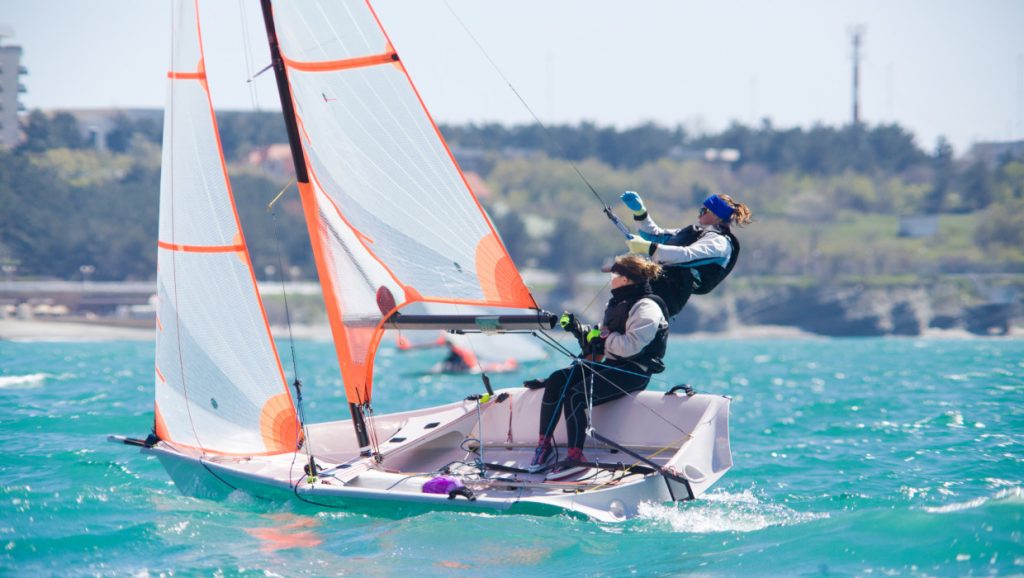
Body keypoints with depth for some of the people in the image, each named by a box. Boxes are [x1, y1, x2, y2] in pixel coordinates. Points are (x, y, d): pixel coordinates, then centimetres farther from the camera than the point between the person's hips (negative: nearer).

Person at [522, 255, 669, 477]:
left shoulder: (646, 308, -11)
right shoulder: (617, 304, 20)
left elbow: (630, 346, -25)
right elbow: (600, 339, 24)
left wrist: (603, 338, -14)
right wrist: (579, 330, 10)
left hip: (633, 371, -10)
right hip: (609, 364, 10)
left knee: (575, 395, -27)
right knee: (557, 380, -9)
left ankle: (575, 457, -27)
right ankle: (544, 445, -9)